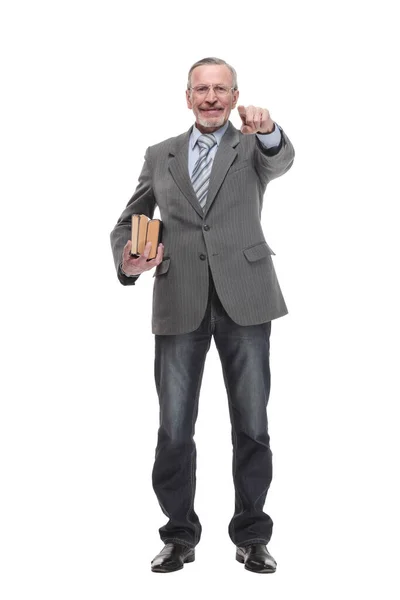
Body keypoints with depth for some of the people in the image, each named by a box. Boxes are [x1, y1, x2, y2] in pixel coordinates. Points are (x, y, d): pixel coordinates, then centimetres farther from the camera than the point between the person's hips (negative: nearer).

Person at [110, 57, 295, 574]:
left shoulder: (253, 145, 8)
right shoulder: (159, 156, 14)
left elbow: (280, 162, -15)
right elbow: (129, 221, 14)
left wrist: (268, 131, -39)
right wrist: (126, 260, -9)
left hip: (243, 298, -1)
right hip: (179, 302, 1)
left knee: (251, 425, 5)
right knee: (174, 429, 4)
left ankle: (251, 536, 19)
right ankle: (180, 536, 19)